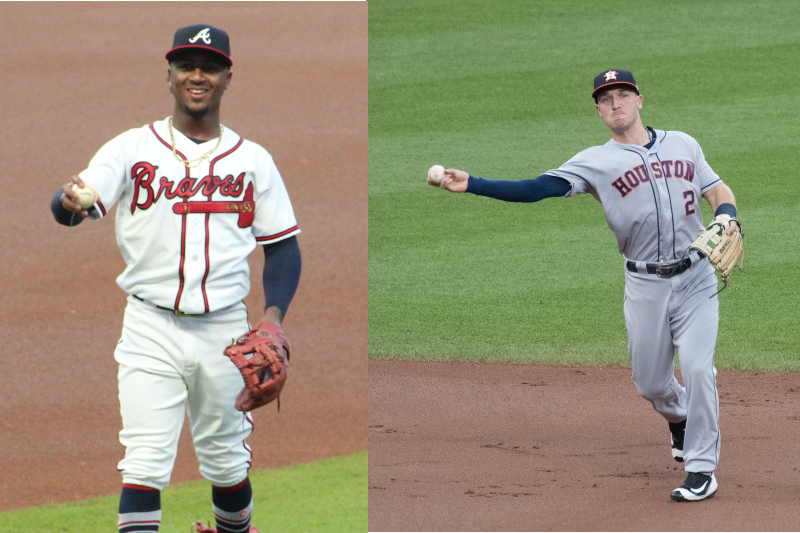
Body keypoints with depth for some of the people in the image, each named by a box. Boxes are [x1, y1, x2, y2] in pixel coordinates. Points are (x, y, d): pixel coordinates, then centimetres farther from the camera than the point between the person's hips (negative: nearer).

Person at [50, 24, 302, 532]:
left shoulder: (253, 160, 6)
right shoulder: (132, 149, 0)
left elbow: (283, 244, 10)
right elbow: (74, 203, -14)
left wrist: (273, 314, -6)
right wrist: (70, 203, -40)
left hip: (225, 330, 2)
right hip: (151, 328, -2)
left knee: (226, 460, 12)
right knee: (145, 463, -10)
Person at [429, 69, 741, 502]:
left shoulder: (682, 144, 9)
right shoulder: (595, 162, 0)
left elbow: (717, 189, 16)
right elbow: (537, 189, -10)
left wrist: (727, 218, -8)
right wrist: (471, 185, -20)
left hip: (696, 279, 0)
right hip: (645, 286, 0)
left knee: (696, 367, -13)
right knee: (650, 381, 6)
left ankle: (701, 470, -4)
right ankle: (678, 417, 42)